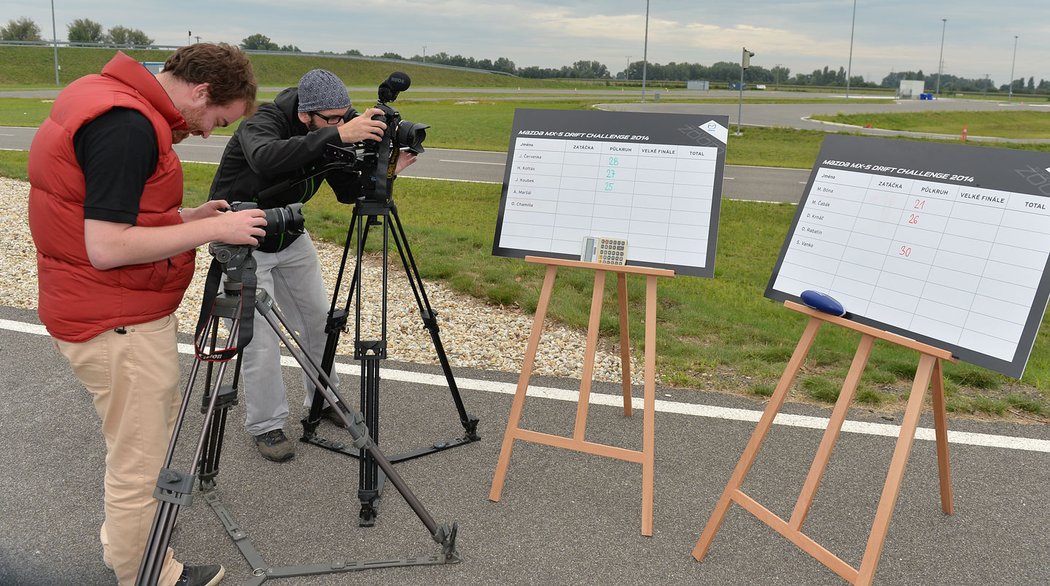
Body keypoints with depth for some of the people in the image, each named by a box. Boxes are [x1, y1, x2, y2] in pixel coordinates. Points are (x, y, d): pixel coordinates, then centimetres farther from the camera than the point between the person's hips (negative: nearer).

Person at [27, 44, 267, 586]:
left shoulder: (101, 94, 9)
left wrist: (192, 217, 5)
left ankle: (124, 541, 46)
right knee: (141, 465, 5)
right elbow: (107, 246, -26)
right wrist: (213, 228, -21)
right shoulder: (128, 124, -24)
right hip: (120, 327, -11)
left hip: (116, 314, 11)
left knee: (158, 426, 27)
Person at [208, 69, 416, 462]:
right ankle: (265, 425, 8)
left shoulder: (329, 136, -10)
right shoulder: (263, 123, -29)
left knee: (318, 319, 11)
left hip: (289, 237, 7)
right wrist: (337, 134, -59)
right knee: (258, 334, -9)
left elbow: (348, 191, -5)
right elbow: (266, 158, -53)